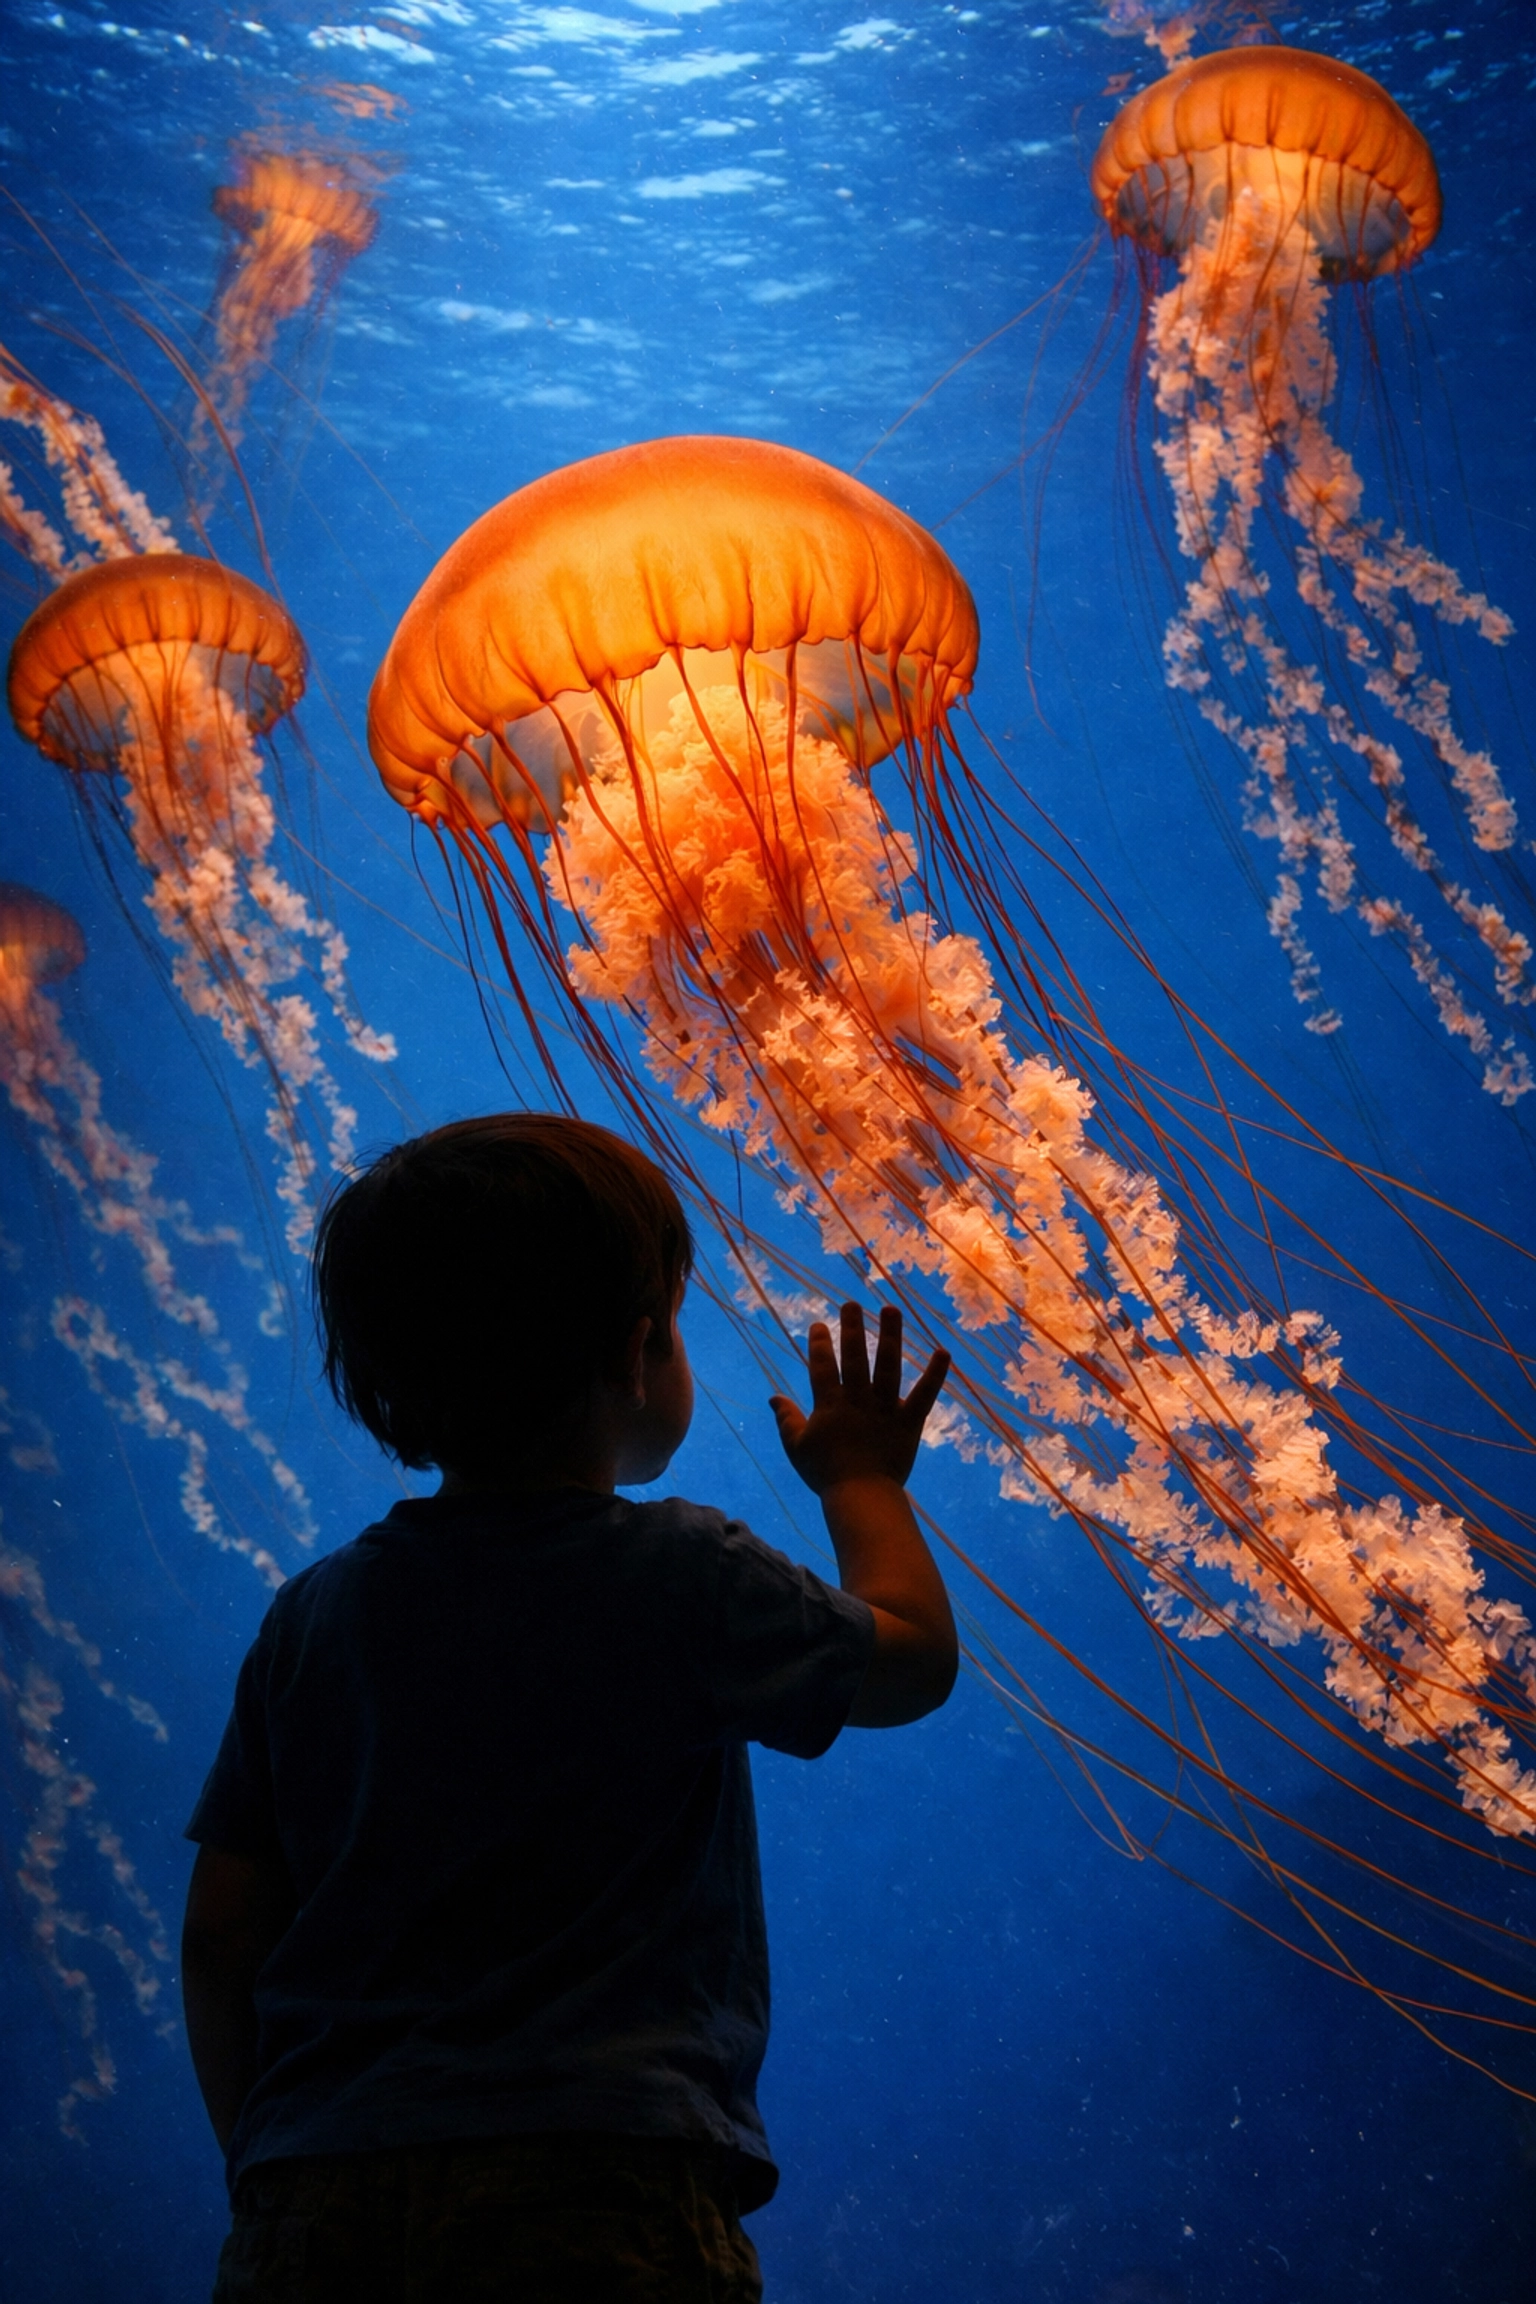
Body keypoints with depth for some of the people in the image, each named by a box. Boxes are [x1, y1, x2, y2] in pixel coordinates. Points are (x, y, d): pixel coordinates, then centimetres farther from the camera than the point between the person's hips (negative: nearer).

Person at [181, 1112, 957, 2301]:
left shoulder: (312, 1617, 7)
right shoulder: (684, 1578, -4)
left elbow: (220, 1938, 8)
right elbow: (916, 1656, 13)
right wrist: (864, 1480, 30)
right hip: (598, 2201, -4)